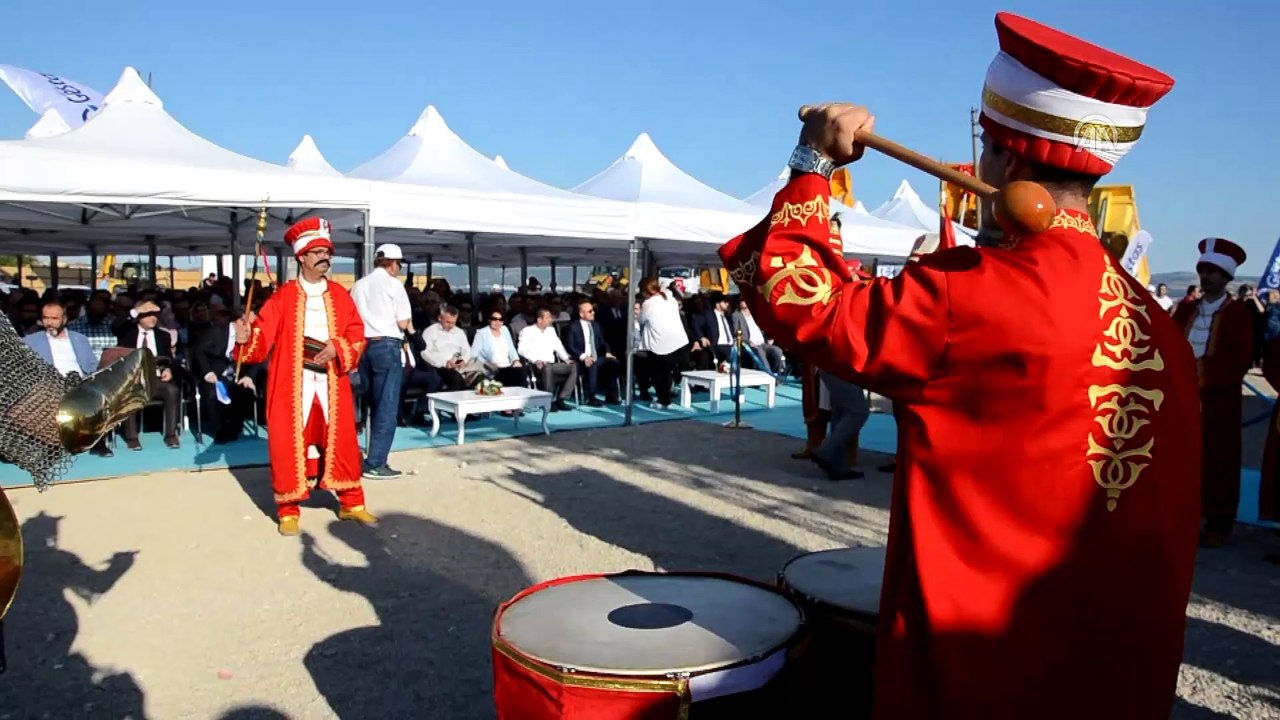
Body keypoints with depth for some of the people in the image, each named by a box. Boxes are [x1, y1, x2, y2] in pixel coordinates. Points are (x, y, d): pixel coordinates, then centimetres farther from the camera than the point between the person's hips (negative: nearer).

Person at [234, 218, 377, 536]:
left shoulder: (340, 295, 7)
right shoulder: (283, 296, 0)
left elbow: (357, 334, 4)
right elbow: (263, 335, -6)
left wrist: (337, 348, -13)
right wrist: (246, 338, -27)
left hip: (332, 382, 2)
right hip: (293, 382, -2)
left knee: (341, 439, 7)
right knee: (288, 442, 1)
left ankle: (352, 502, 20)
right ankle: (288, 509, 13)